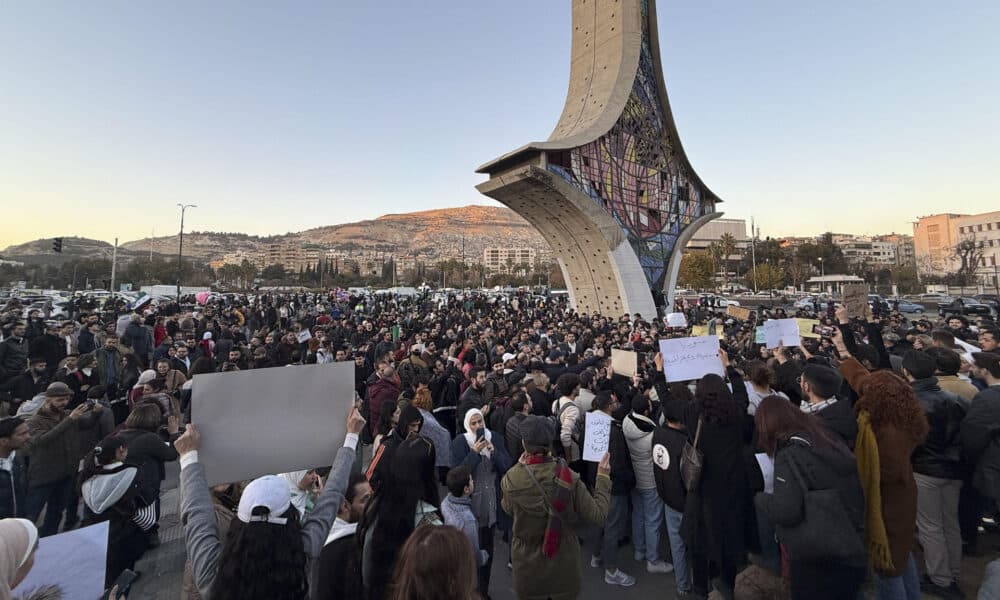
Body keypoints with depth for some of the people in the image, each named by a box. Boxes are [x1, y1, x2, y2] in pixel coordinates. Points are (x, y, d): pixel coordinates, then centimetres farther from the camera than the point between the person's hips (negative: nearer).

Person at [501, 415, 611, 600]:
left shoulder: (511, 479, -22)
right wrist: (603, 477, -4)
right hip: (563, 563, 1)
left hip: (527, 564, 0)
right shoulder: (567, 477, -23)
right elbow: (597, 516, -14)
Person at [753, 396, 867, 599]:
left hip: (817, 562, -7)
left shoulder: (790, 454, -21)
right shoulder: (829, 439, 3)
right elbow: (857, 494, 10)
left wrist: (760, 497, -8)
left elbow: (784, 512, -26)